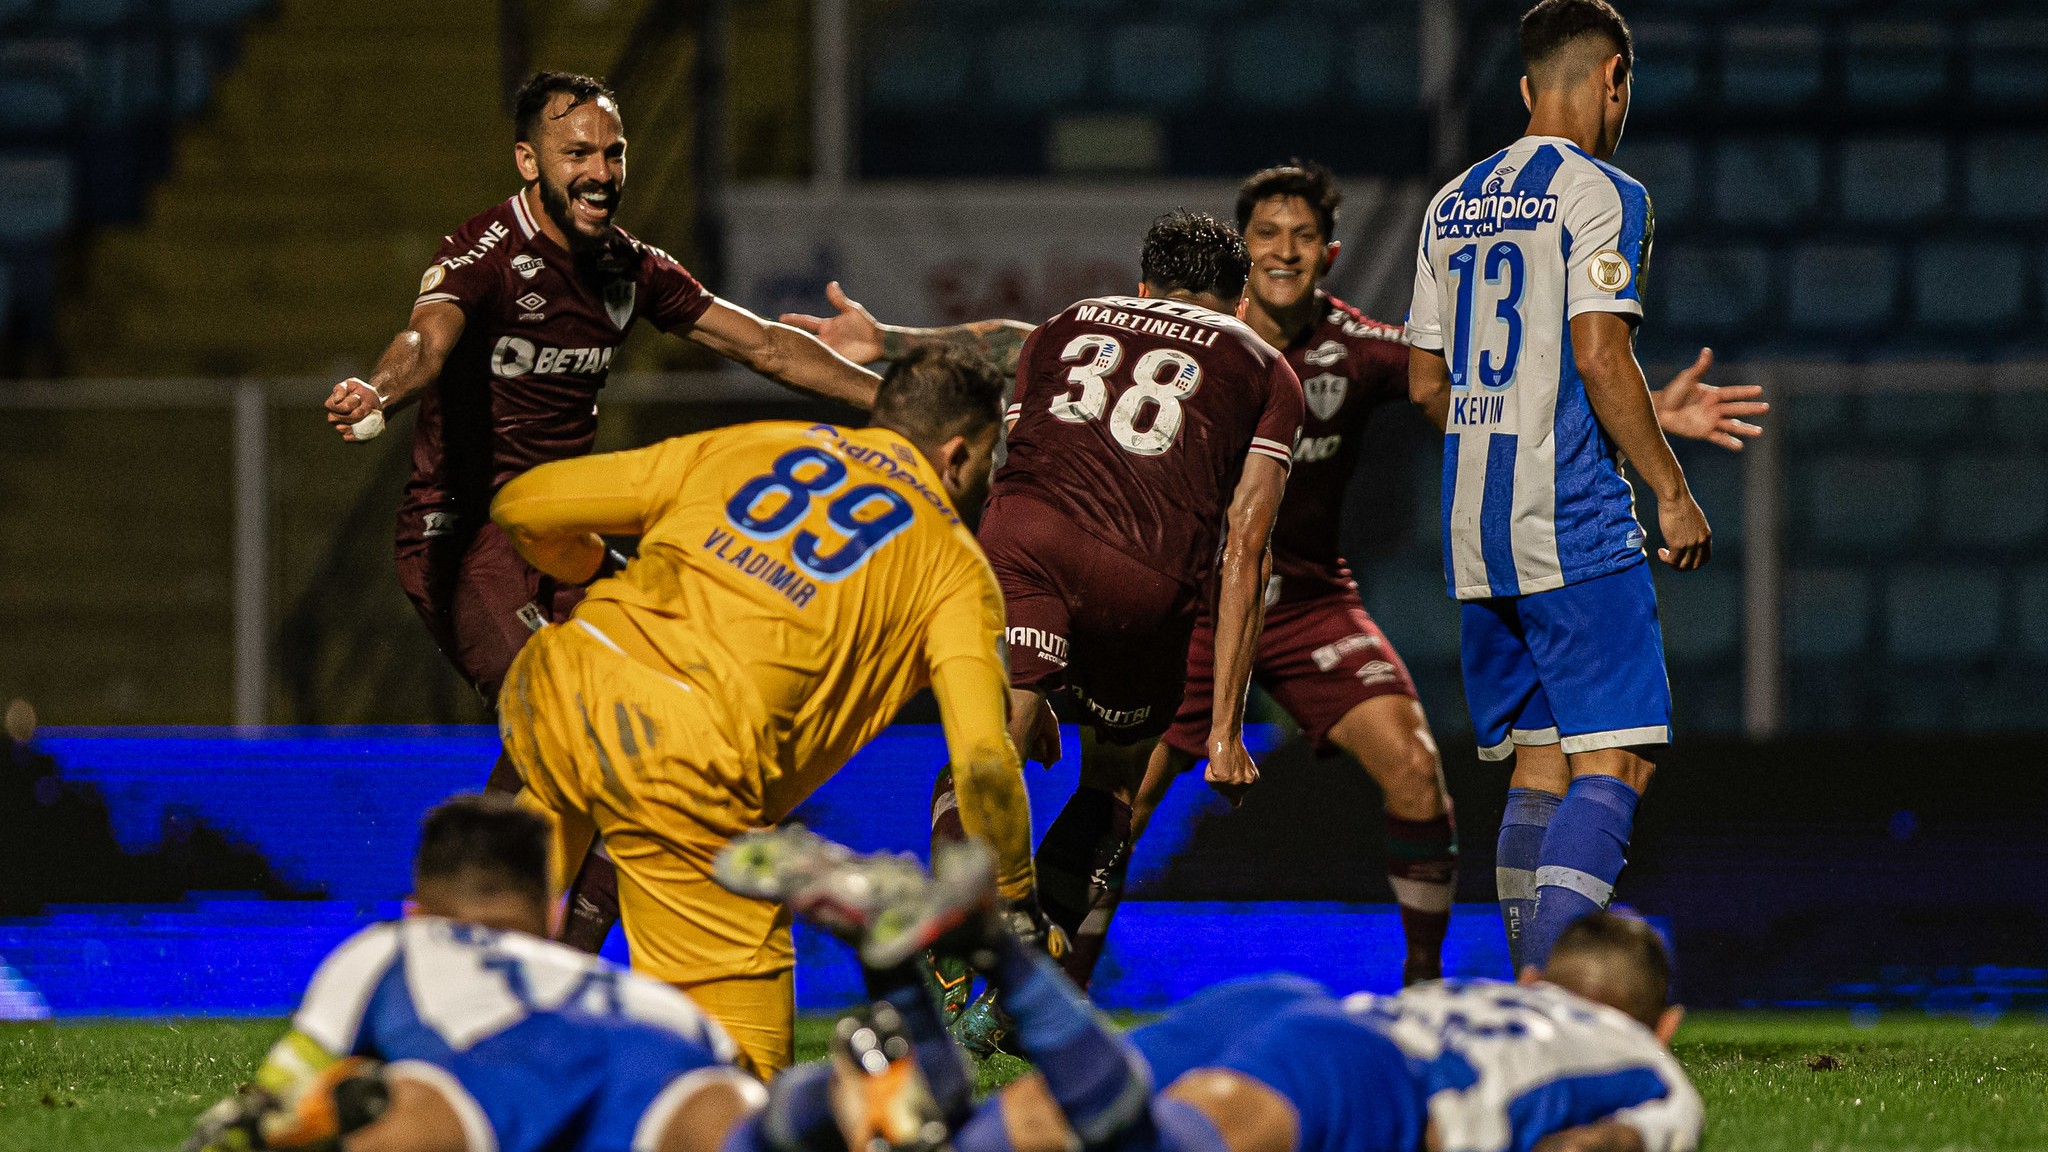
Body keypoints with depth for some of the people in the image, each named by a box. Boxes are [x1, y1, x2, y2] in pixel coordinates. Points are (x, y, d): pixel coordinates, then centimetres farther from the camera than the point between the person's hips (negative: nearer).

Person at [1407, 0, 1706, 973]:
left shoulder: (1452, 206, 16)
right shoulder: (1598, 193, -7)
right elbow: (1600, 353, -15)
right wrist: (1671, 491, -10)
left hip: (1473, 527, 8)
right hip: (1575, 525, -8)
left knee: (1539, 765, 11)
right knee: (1615, 761, -9)